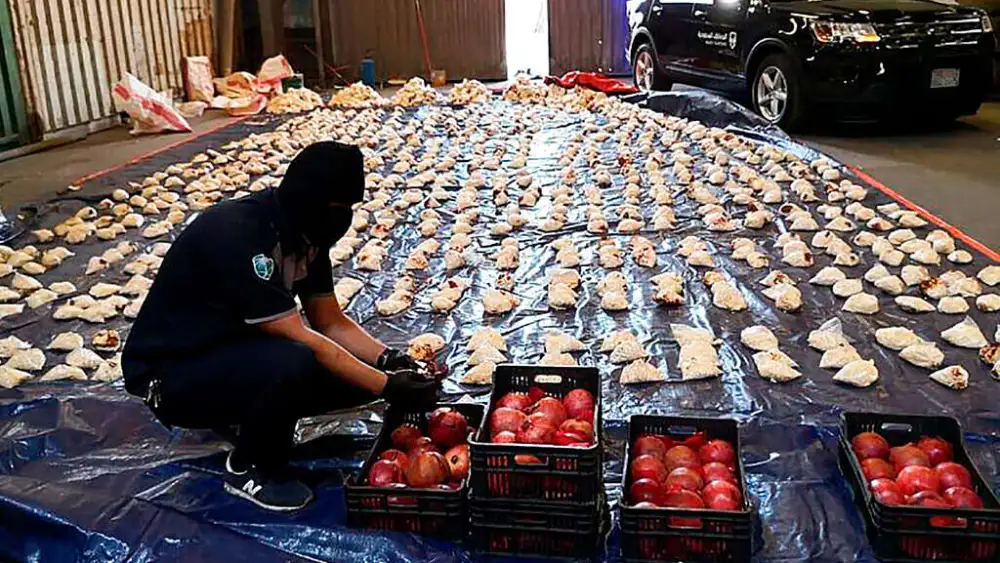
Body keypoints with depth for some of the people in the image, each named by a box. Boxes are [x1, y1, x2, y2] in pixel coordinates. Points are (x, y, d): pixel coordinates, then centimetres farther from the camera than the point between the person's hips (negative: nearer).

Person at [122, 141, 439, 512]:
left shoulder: (305, 230, -5)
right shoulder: (237, 235, -31)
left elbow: (331, 324, 0)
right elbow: (301, 339, -31)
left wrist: (389, 360, -16)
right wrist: (388, 386, -30)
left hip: (236, 351, 8)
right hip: (169, 373, -8)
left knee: (360, 368, -8)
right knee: (294, 363, -35)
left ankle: (245, 417, 11)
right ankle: (248, 468, -8)